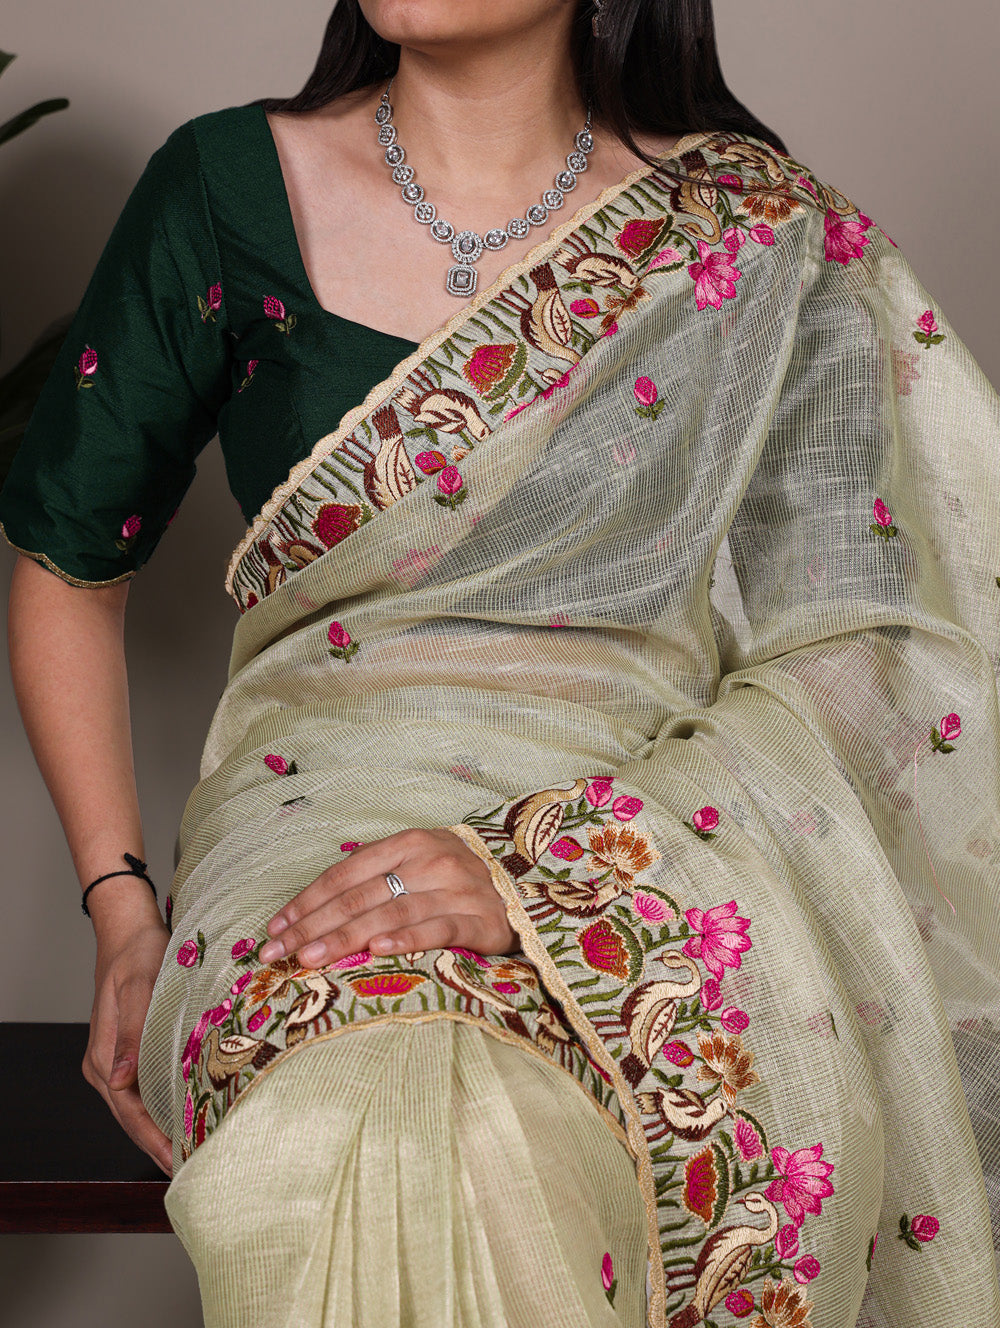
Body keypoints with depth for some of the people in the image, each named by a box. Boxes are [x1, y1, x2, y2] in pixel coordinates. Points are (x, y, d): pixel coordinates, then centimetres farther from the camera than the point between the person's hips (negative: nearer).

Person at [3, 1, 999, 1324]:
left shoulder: (765, 235, 5)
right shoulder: (227, 190, 8)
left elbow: (841, 660, -3)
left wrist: (548, 865, -19)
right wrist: (121, 905, 3)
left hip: (667, 834, 0)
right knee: (390, 1131, -35)